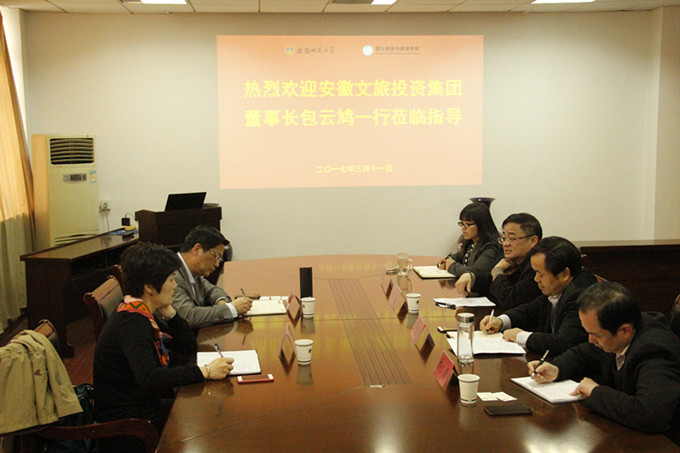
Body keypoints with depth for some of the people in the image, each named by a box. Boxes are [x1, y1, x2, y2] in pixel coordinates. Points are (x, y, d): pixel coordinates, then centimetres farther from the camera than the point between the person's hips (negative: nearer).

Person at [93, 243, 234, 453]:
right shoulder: (132, 321, -22)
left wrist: (167, 311, -2)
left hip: (144, 406, 9)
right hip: (127, 426, -9)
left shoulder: (142, 314, 6)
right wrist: (205, 371, -34)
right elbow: (149, 379, -36)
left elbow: (188, 346, 12)